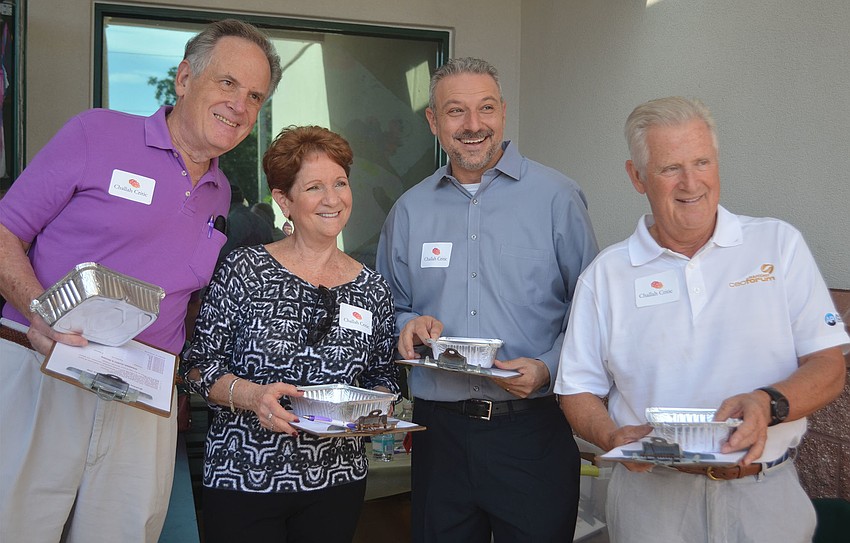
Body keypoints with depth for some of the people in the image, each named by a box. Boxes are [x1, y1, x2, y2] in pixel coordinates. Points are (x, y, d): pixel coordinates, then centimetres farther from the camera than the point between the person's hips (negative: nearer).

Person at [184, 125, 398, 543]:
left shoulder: (373, 291, 4)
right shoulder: (244, 270, -6)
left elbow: (383, 379, 13)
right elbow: (200, 367, -5)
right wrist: (251, 395, -22)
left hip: (337, 481, 3)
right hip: (242, 478, -3)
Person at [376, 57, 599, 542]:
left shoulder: (557, 198, -2)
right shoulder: (410, 211, 9)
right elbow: (391, 307, 17)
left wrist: (547, 368, -16)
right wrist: (409, 326, -4)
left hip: (533, 429, -3)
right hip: (439, 429, 3)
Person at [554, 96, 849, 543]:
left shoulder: (779, 245, 0)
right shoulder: (605, 274, 2)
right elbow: (578, 391, 4)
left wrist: (768, 404, -22)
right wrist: (615, 437, -16)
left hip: (766, 496, 0)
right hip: (651, 500, 0)